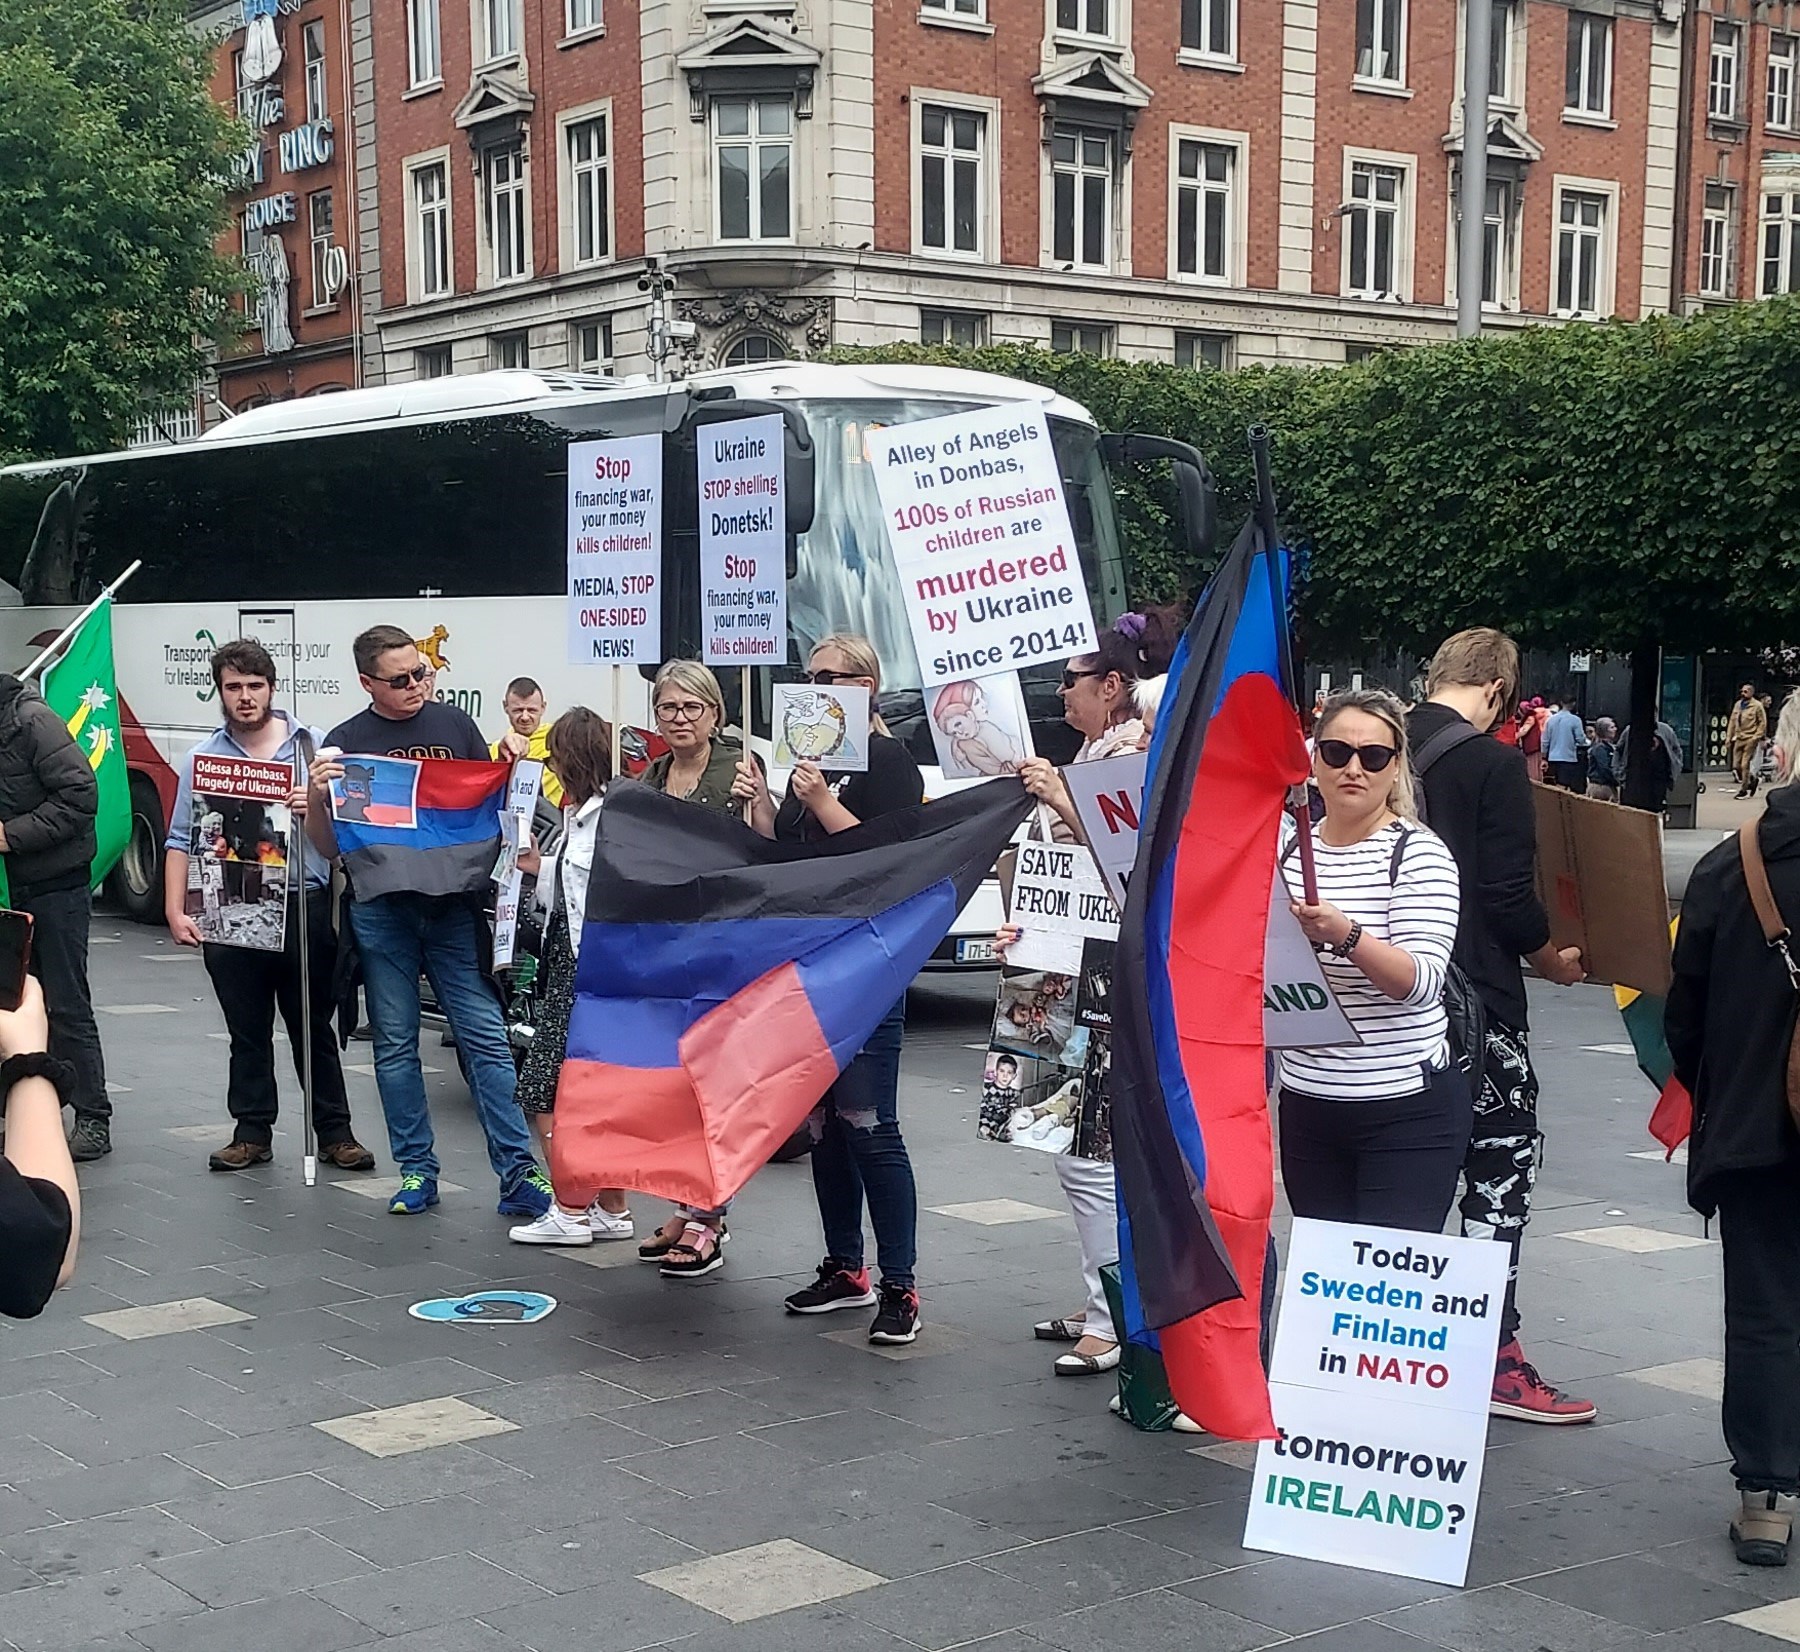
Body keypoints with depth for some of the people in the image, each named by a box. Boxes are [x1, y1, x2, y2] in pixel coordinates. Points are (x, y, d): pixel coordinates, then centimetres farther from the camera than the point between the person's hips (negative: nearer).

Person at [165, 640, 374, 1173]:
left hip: (303, 908, -1)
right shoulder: (203, 757, 7)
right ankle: (253, 1133, 18)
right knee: (247, 1033, 9)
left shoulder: (312, 746, 4)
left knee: (314, 1028, 5)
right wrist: (175, 911, -3)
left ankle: (335, 1132, 12)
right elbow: (181, 840, 6)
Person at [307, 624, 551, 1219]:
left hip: (454, 904, 0)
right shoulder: (345, 742, 5)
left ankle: (517, 1171, -1)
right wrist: (317, 796, -14)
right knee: (395, 1044, 7)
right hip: (381, 910, 0)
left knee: (484, 1035, -3)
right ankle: (416, 1170, 17)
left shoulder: (454, 724, 8)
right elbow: (328, 846, 5)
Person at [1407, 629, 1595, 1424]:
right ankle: (1494, 1352, 0)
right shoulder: (1491, 764, -12)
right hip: (1476, 998, -7)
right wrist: (1554, 960, 3)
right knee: (1503, 1159, 1)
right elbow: (1509, 895, -14)